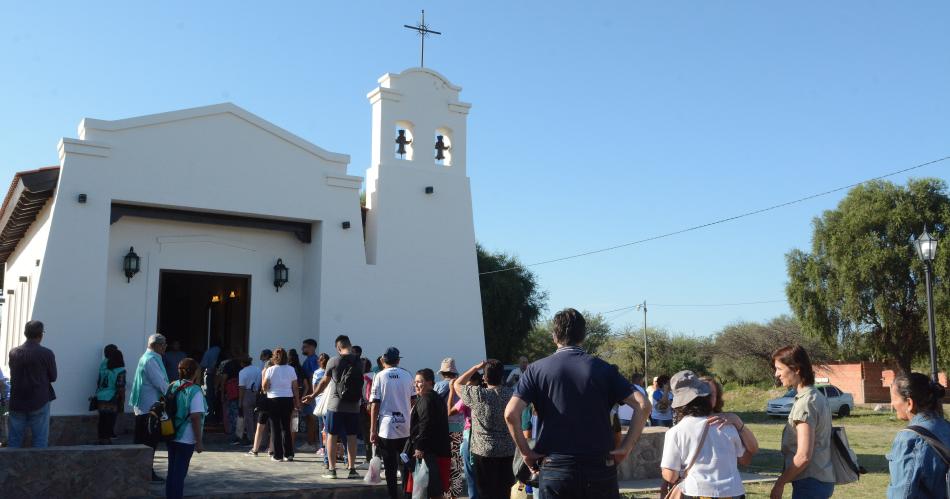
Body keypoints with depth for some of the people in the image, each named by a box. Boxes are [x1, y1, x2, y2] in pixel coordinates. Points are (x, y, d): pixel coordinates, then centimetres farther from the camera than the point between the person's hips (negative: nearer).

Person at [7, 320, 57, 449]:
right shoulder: (47, 353, -11)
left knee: (14, 439, 11)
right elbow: (53, 377, -1)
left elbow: (13, 374, 11)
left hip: (17, 402, 3)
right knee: (40, 439, 4)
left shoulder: (13, 353, 0)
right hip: (39, 402, -3)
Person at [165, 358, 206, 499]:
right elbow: (195, 418, -20)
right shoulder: (194, 391, -15)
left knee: (172, 471, 16)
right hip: (186, 439, -6)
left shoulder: (172, 386, 4)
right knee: (180, 473, 1)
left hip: (171, 437, 6)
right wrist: (199, 442, -14)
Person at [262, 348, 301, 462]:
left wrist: (263, 374, 8)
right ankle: (288, 454, 11)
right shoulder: (291, 369, 1)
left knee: (275, 428, 5)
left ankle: (278, 455, 5)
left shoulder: (270, 370, -5)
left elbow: (265, 387, -5)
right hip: (288, 400, 3)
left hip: (273, 400, -3)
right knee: (286, 427, 12)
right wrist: (297, 402, 8)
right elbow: (295, 388, 2)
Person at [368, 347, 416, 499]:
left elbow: (375, 404, -7)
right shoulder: (407, 376, 4)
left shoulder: (380, 376, -4)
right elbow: (413, 401, 7)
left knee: (390, 467, 4)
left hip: (386, 428, -3)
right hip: (406, 428, 3)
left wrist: (373, 430, -4)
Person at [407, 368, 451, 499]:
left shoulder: (426, 400, -16)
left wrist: (419, 447, -22)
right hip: (439, 449, 11)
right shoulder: (437, 398, 16)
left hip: (428, 450, -11)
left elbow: (425, 425, -23)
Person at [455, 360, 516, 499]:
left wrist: (476, 367, 5)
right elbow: (518, 424, 5)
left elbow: (457, 384, 5)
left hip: (483, 451, -3)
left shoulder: (477, 395, -12)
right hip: (508, 451, 3)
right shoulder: (512, 394, -4)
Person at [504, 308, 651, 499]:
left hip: (555, 469, -1)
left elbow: (511, 414, -12)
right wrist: (625, 448, -2)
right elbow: (643, 405, -6)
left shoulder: (536, 369, 0)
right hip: (600, 467, 1)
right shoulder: (602, 368, 2)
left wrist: (526, 452, 0)